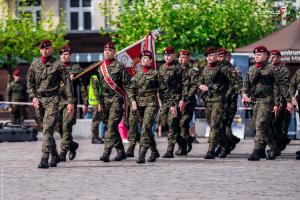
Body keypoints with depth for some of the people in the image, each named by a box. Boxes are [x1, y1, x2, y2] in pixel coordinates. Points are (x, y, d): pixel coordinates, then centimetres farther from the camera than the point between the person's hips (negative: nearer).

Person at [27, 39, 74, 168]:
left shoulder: (57, 65, -2)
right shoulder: (34, 64, 10)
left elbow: (67, 83, -2)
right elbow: (29, 82, 13)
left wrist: (70, 102, -7)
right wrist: (33, 97, -2)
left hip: (52, 100, -5)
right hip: (38, 100, 5)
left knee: (48, 129, -16)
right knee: (44, 129, 11)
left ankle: (44, 159, -20)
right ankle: (54, 156, 26)